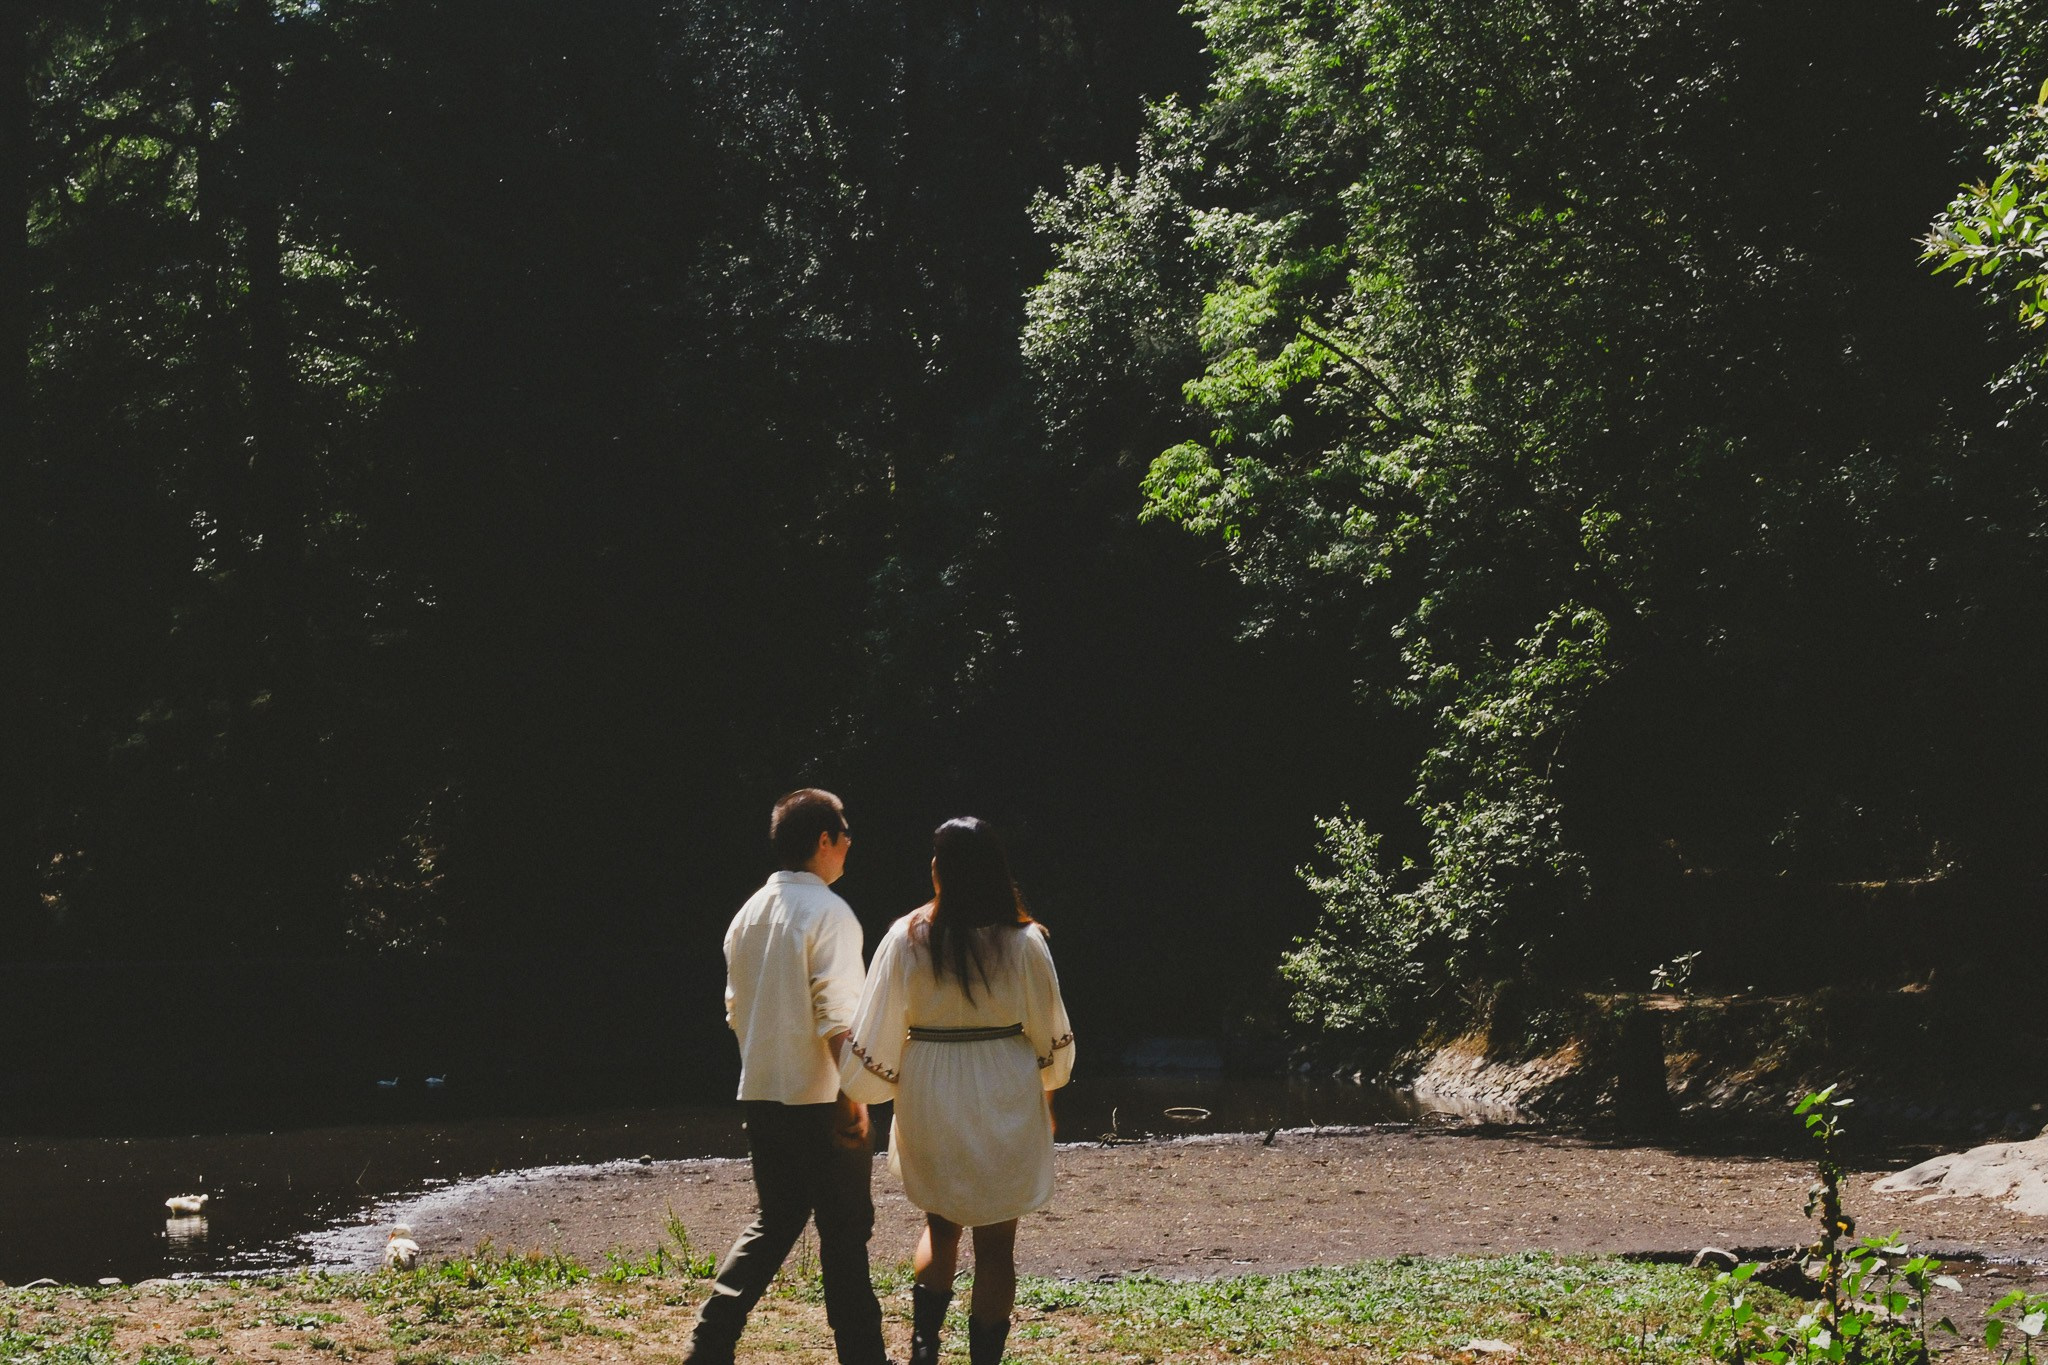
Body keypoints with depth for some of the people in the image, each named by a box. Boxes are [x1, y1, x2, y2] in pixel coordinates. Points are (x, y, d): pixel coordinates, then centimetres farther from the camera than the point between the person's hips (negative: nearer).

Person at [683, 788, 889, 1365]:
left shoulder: (748, 913, 8)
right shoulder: (827, 913, -14)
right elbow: (837, 1016, -19)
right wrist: (853, 1093, -17)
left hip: (760, 1094, 7)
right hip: (820, 1099, -7)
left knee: (774, 1221, 17)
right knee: (844, 1229, 5)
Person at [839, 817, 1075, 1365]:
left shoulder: (908, 938, -8)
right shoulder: (1023, 942, -9)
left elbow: (877, 1032, -5)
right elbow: (1050, 1032, 0)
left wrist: (860, 1091, 11)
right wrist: (1046, 1093, 16)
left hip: (930, 1100, 2)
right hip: (1005, 1103, -1)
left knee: (940, 1226, 21)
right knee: (996, 1244, 7)